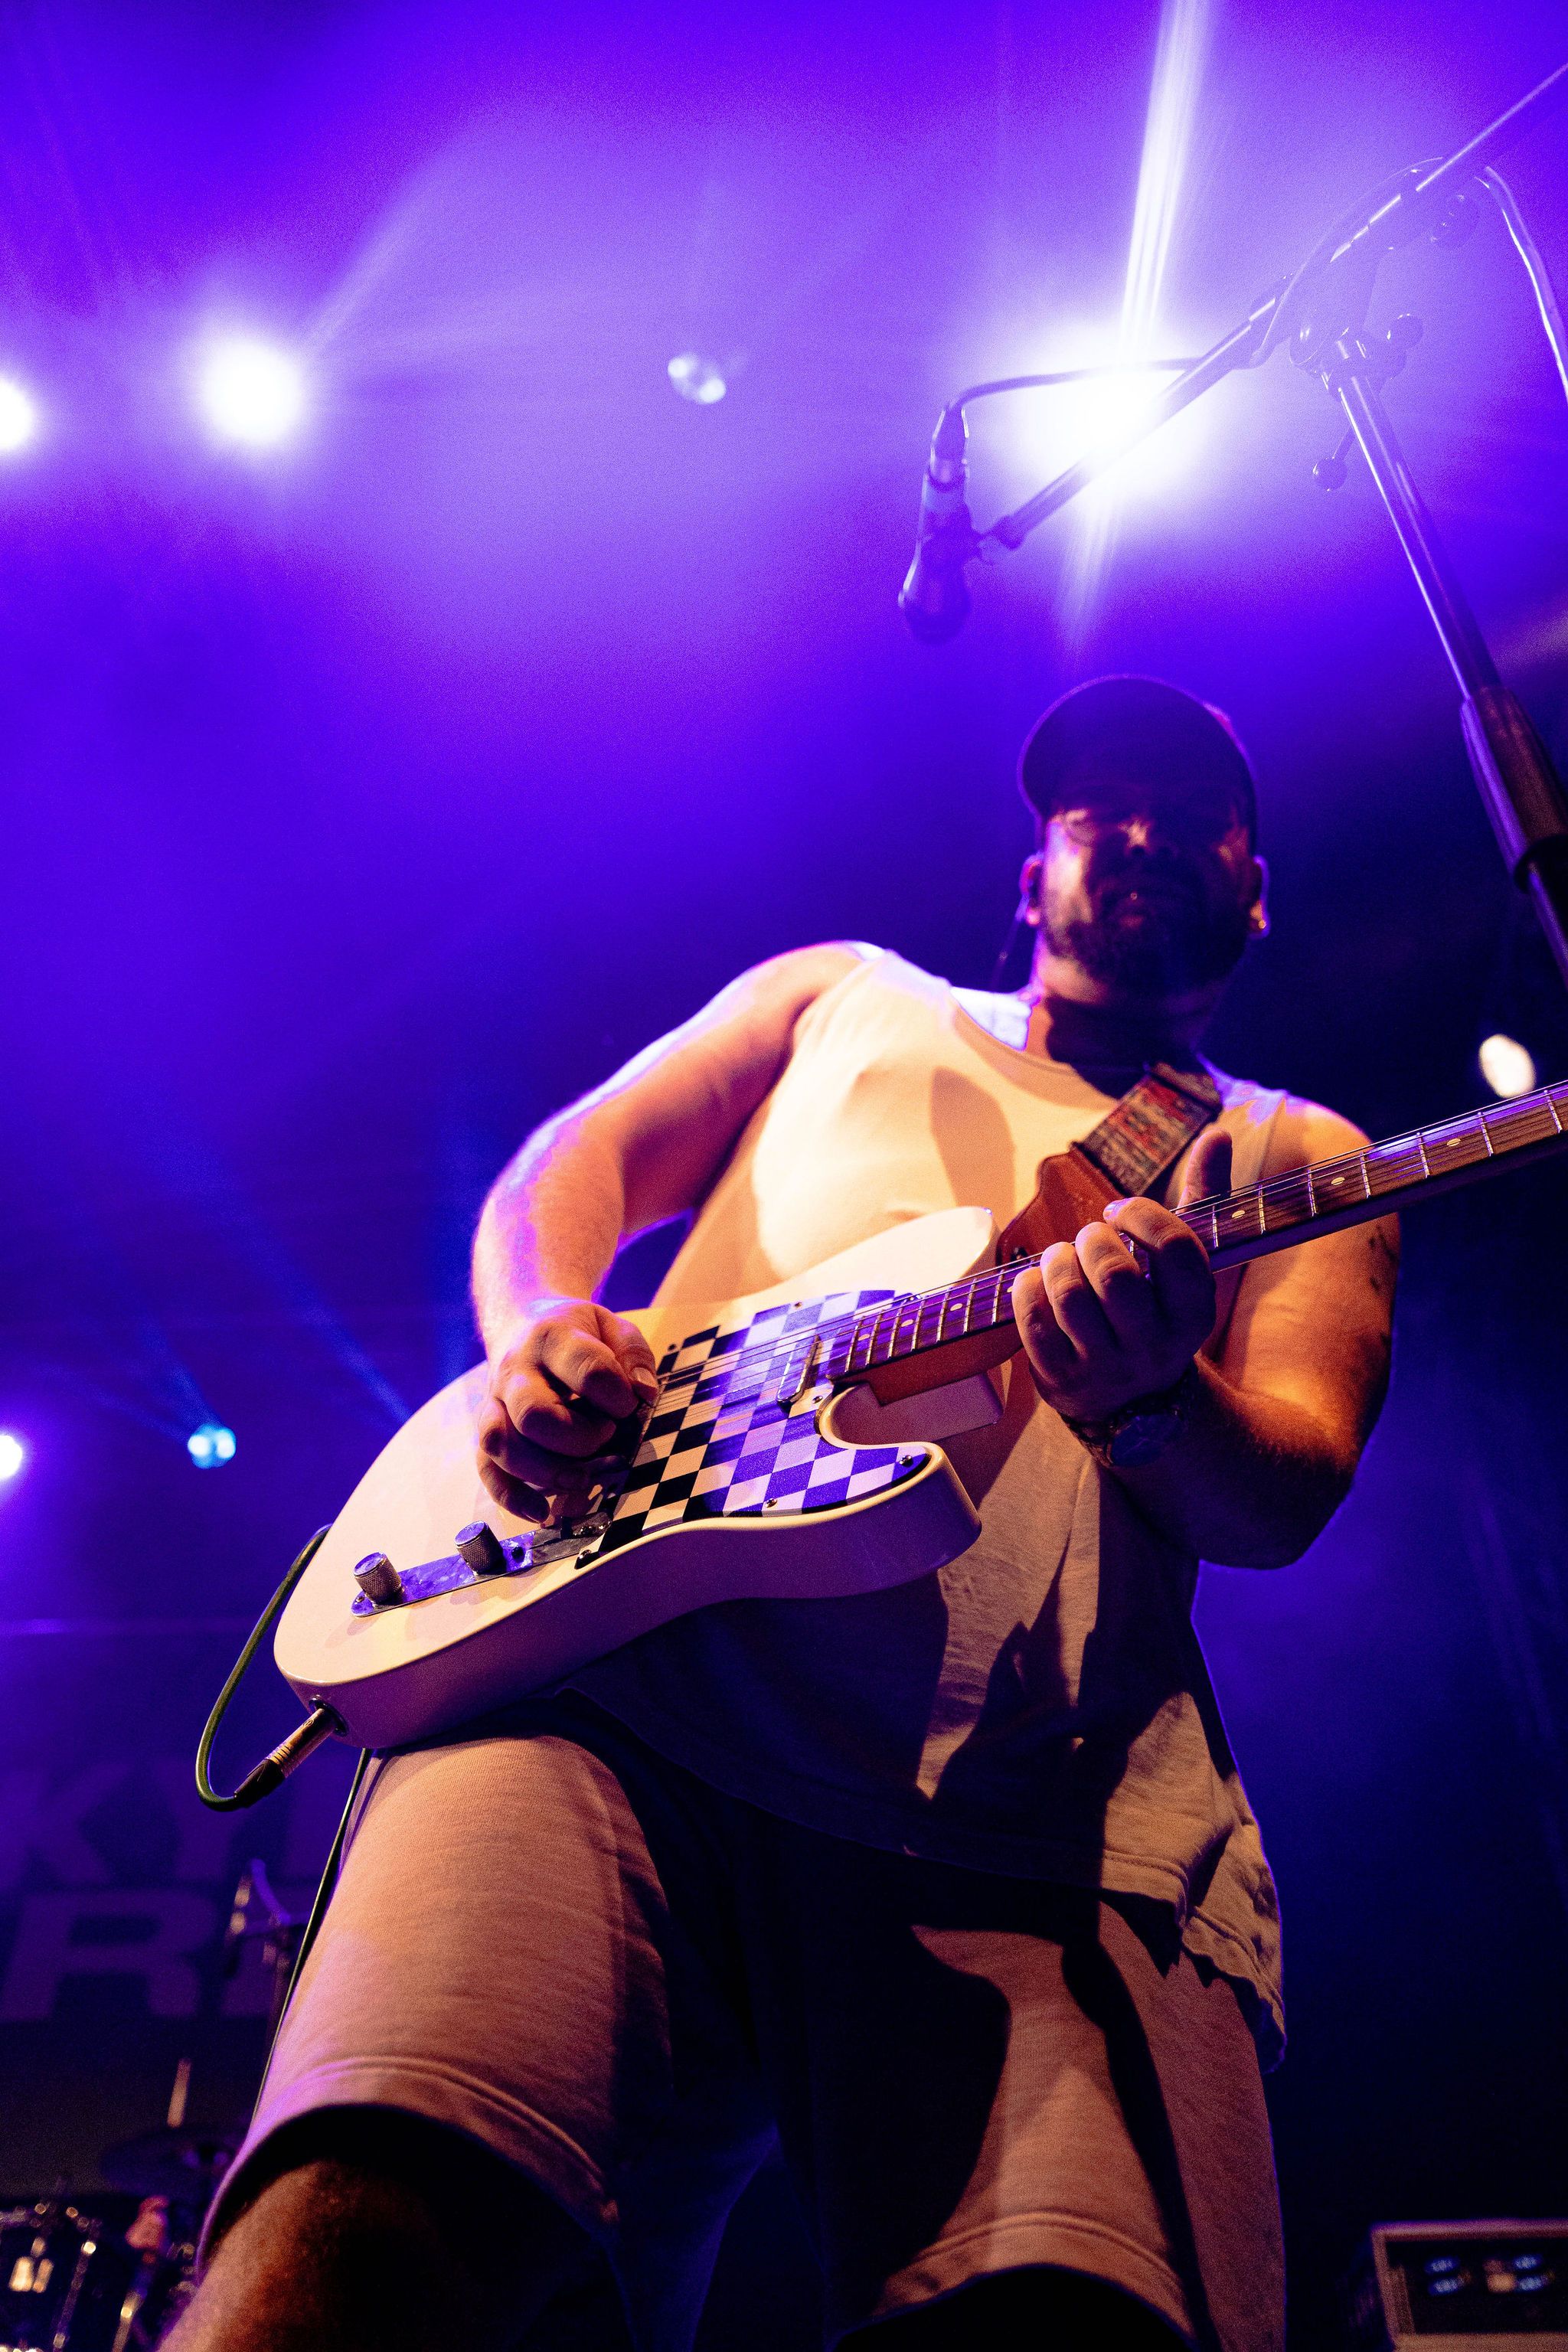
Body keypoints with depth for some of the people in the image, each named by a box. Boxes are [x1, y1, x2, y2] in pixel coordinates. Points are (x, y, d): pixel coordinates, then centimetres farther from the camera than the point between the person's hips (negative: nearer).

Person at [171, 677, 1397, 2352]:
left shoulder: (1296, 1159, 25)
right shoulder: (844, 995, 29)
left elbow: (1280, 1495, 8)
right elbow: (564, 1168, 23)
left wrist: (1148, 1398, -17)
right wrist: (541, 1327, -2)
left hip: (1029, 1791, 1)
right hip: (629, 1664, 1)